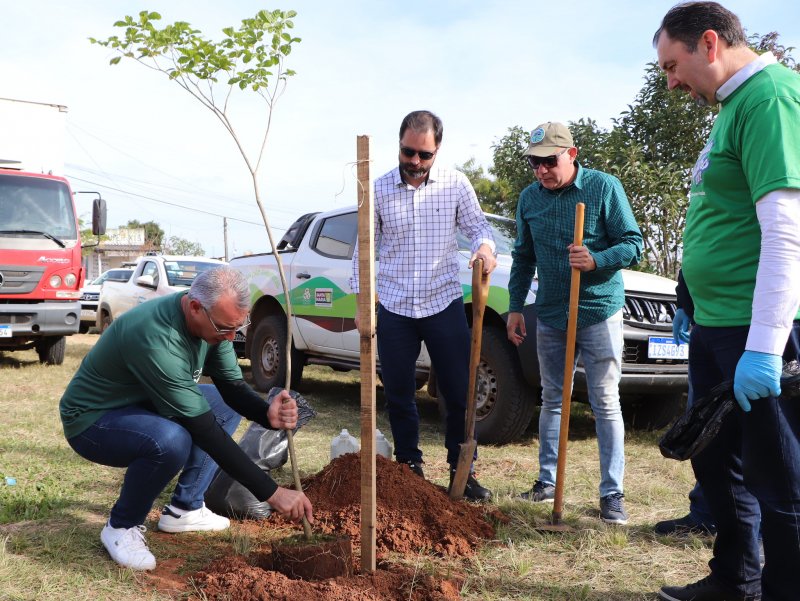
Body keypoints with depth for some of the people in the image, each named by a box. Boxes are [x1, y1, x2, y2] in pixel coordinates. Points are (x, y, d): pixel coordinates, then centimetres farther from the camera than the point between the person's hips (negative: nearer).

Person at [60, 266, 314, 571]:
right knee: (171, 440, -36)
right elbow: (204, 429, -35)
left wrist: (267, 414, -26)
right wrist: (271, 492, -33)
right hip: (90, 420, -9)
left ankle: (183, 509, 9)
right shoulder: (157, 338, -36)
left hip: (142, 406, 9)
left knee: (228, 406, 6)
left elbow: (232, 385, -2)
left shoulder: (212, 320, -11)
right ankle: (122, 527, -9)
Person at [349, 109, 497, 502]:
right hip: (394, 308, 1)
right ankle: (409, 468, 24)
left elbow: (476, 224, 7)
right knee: (398, 395, 8)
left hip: (444, 304, 0)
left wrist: (485, 246, -17)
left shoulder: (456, 185, -1)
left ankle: (461, 471, 18)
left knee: (459, 393, 3)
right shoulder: (379, 190, 1)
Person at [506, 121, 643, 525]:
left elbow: (633, 244, -9)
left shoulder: (604, 187, -9)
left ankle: (612, 494, 4)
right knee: (552, 399, 12)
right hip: (550, 316, 5)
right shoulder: (529, 198, 5)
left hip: (599, 313, -4)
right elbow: (523, 257, 13)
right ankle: (547, 480, 23)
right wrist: (515, 307, 9)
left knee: (606, 403, -1)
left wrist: (596, 260, -26)